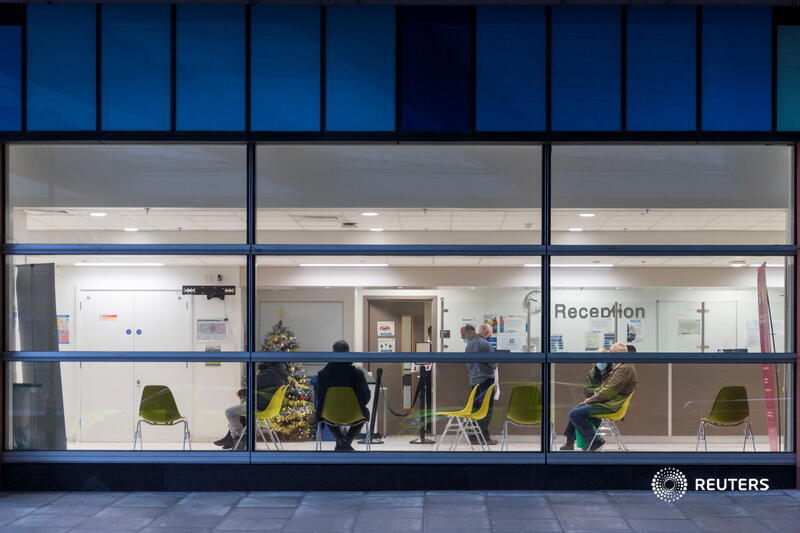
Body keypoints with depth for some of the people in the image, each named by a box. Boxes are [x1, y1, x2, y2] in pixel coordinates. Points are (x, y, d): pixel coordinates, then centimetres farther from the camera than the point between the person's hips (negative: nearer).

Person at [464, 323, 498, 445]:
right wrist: (494, 366, 9)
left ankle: (472, 437, 11)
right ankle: (485, 437, 0)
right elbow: (493, 363, -11)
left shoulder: (469, 344, 9)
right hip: (486, 379, -7)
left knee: (474, 408, 10)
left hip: (473, 381, 7)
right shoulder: (485, 344, -14)